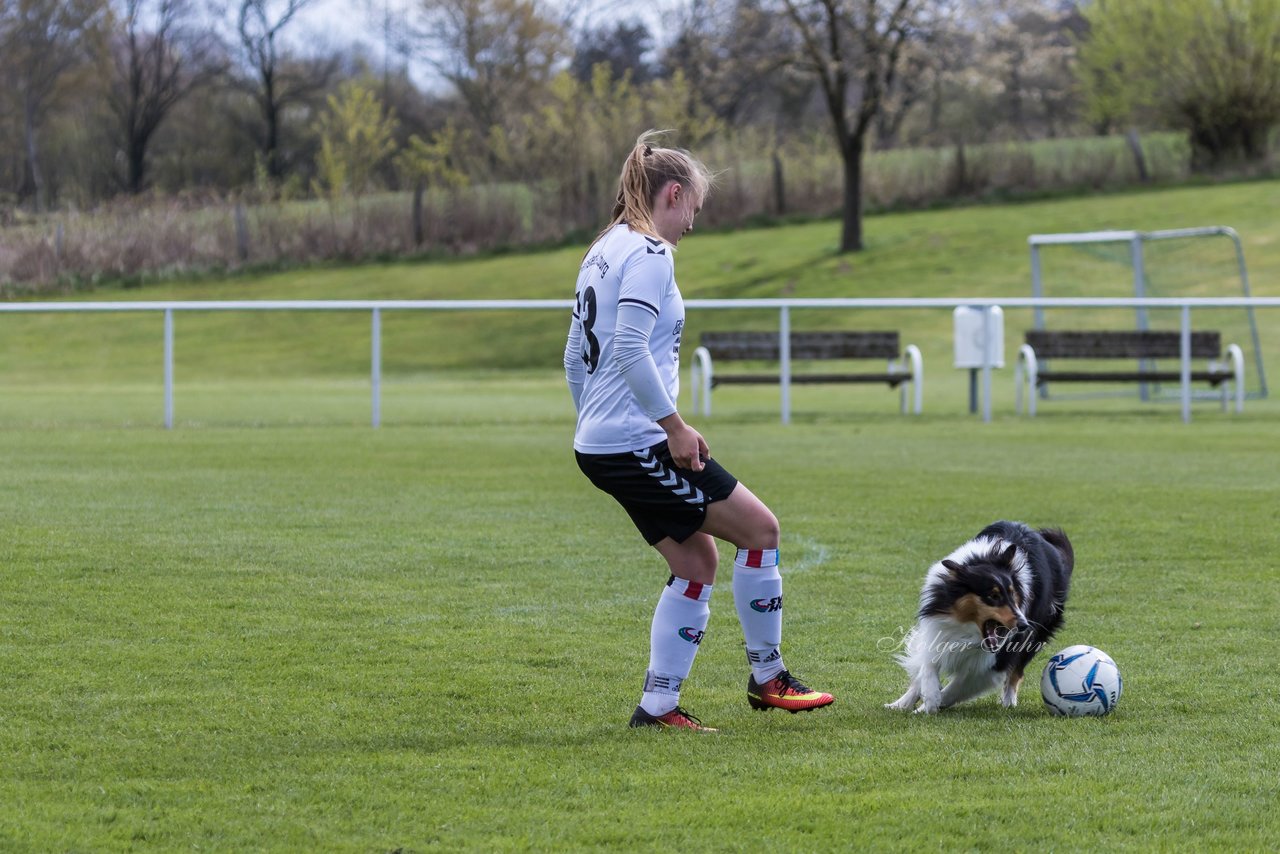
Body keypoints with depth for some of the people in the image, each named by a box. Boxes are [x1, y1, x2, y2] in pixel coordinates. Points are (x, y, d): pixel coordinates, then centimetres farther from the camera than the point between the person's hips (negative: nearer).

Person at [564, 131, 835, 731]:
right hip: (638, 443, -10)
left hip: (599, 443, 10)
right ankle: (766, 677, 7)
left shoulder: (603, 252, 16)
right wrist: (674, 425, -19)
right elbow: (631, 350, -24)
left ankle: (658, 704, 10)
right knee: (760, 528, -2)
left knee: (696, 561, 13)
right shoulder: (649, 253, -13)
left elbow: (575, 358, 21)